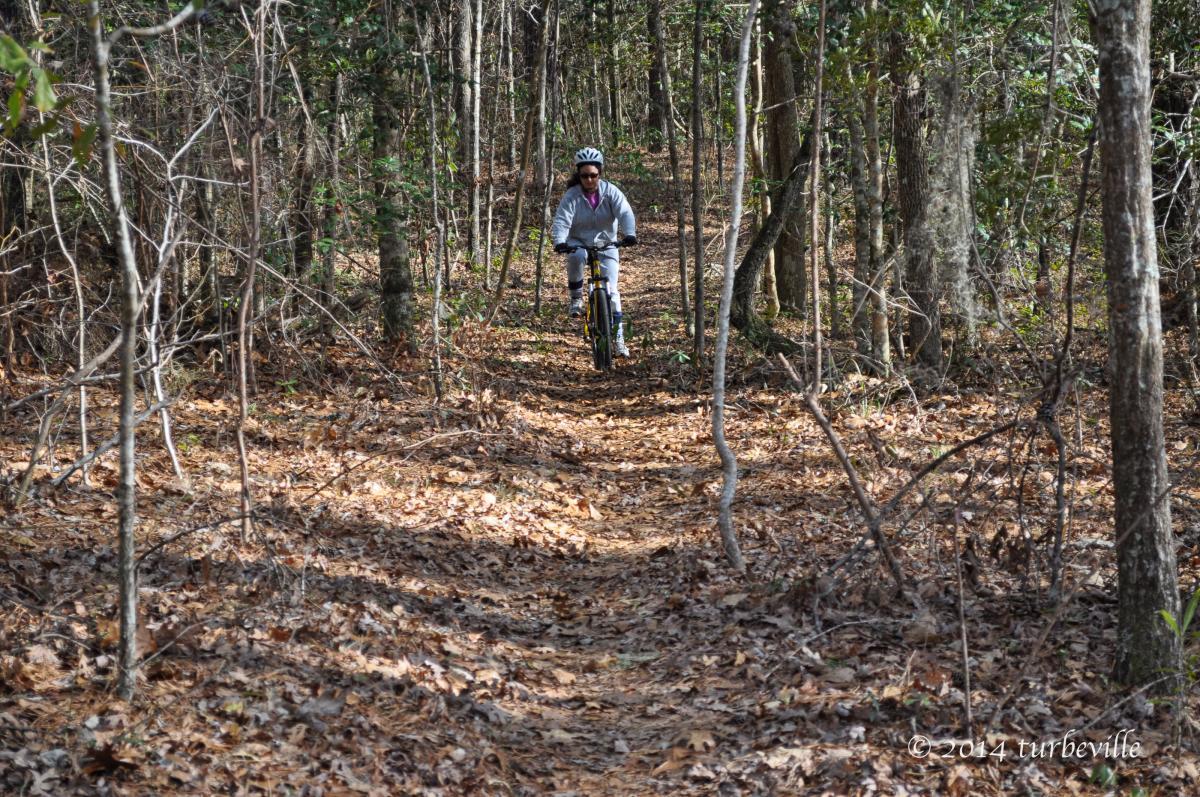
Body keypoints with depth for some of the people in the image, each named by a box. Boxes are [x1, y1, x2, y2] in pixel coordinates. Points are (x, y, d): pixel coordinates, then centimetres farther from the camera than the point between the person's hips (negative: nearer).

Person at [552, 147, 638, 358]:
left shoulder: (610, 191, -11)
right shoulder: (572, 195, -14)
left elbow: (625, 213, -24)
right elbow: (561, 220, -24)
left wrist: (630, 234, -44)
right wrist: (560, 242, -44)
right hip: (578, 242, -1)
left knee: (611, 290, -8)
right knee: (575, 256, -38)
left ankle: (618, 336, -2)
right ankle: (576, 299, -17)